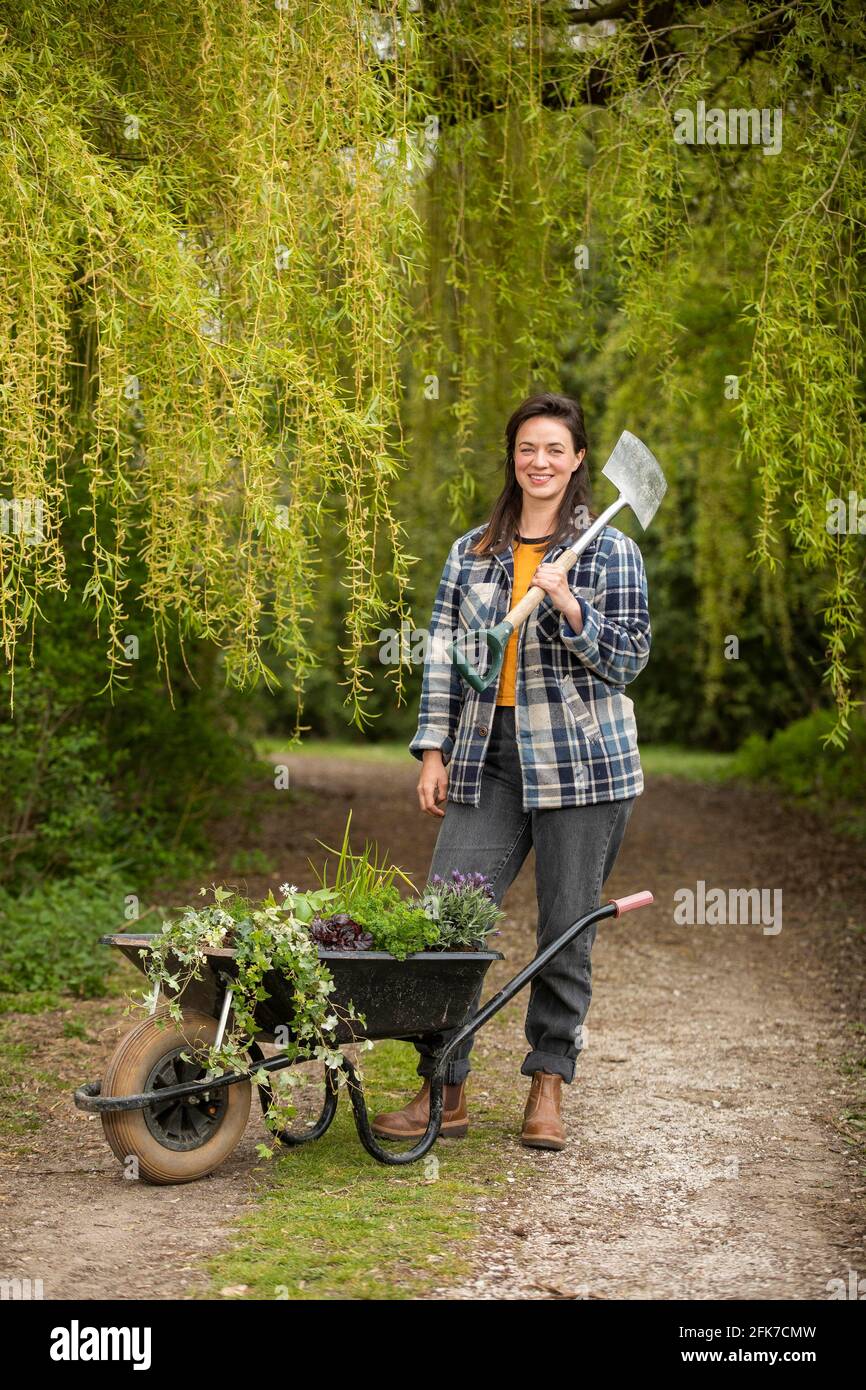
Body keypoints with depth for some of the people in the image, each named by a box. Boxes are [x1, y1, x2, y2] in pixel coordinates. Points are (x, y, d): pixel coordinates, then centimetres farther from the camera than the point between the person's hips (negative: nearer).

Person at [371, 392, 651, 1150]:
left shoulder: (611, 551, 1)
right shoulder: (473, 550, 12)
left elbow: (629, 659, -3)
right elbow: (442, 653, 12)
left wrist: (569, 608, -18)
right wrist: (434, 750, 5)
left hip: (583, 763, -3)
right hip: (488, 756, 3)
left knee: (567, 928, 3)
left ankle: (549, 1086, 17)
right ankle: (444, 1089, 6)